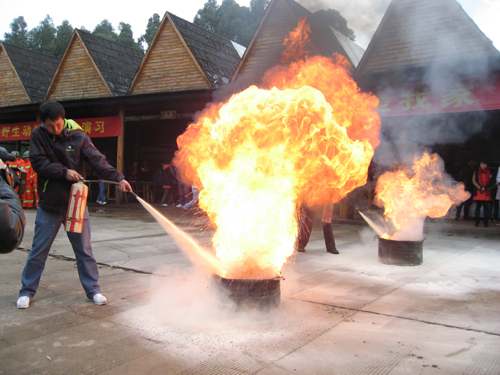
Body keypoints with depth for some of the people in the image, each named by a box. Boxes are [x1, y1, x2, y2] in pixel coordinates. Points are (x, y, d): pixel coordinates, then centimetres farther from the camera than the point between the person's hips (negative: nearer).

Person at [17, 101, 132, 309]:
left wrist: (118, 178, -25)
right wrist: (64, 171, -18)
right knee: (38, 250, 7)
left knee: (84, 250, 7)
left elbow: (97, 161, -13)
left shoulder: (77, 136, -5)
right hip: (49, 203, 0)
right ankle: (27, 291, 23)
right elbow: (38, 163, -9)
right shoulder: (38, 135, -3)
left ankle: (93, 290, 18)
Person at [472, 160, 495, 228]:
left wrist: (485, 188, -10)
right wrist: (480, 188, -9)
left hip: (487, 193, 0)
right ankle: (477, 222, 6)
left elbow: (492, 182, 3)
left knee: (487, 208, -3)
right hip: (478, 192, 0)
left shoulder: (490, 172, 8)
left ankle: (486, 223, 3)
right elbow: (474, 181, 3)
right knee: (477, 207, 1)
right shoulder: (476, 172, 8)